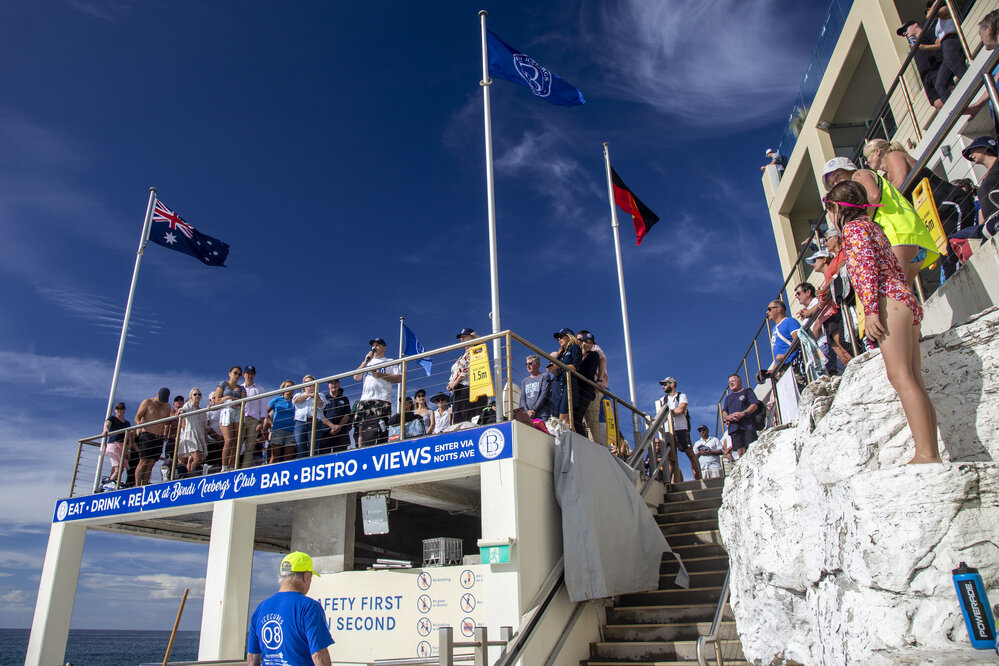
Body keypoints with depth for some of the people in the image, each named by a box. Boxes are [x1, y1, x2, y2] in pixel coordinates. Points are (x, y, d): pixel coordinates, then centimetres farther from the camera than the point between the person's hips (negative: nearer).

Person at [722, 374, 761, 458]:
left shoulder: (747, 392, 15)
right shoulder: (728, 397, 29)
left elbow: (755, 405, 0)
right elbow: (724, 412, 20)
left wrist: (743, 413, -15)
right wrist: (728, 417, -5)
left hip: (748, 425, -3)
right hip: (734, 427, 3)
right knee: (740, 451, -8)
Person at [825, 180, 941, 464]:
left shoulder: (854, 227, 1)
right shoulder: (873, 227, 28)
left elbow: (867, 266, -14)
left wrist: (870, 309, -21)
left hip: (889, 301, -10)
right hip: (907, 303, 10)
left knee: (900, 375, -17)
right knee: (913, 380, 2)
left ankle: (926, 453, -24)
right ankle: (931, 453, -2)